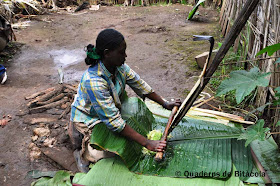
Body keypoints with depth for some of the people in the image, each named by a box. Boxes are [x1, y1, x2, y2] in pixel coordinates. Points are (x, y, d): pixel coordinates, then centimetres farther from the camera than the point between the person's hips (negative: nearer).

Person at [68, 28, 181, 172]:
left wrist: (165, 104, -1)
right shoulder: (93, 81, -36)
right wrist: (146, 143, -37)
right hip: (88, 121, -8)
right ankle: (81, 150, 12)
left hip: (111, 112, 8)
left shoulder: (120, 66, -14)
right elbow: (114, 121, -37)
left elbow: (140, 85, 1)